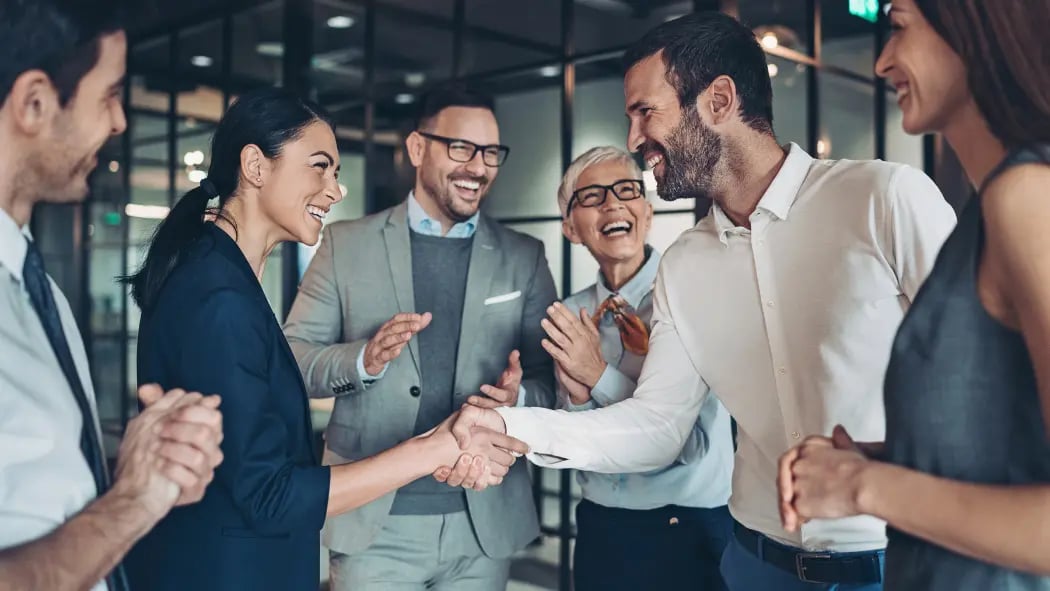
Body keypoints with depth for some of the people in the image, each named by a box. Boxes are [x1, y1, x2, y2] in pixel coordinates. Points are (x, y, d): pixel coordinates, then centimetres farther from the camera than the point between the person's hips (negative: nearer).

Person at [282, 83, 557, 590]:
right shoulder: (346, 243, 1)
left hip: (485, 522, 2)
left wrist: (519, 396, -18)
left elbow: (554, 380, 4)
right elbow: (291, 357, 0)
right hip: (372, 520, -1)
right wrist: (363, 359, -19)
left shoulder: (525, 258, 4)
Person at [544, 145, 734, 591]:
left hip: (694, 531, -4)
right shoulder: (570, 316, -1)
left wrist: (600, 376, -21)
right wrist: (577, 396, -16)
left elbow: (694, 442, -18)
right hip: (602, 529, 4)